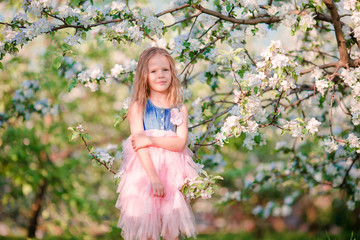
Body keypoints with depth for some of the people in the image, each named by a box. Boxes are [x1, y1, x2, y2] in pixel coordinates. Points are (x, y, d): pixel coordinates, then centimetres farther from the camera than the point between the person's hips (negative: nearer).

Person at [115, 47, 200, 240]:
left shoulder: (180, 109, 6)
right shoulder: (138, 107, 0)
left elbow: (181, 142, -7)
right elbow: (139, 144, -9)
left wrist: (151, 140, -18)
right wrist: (153, 176, -18)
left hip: (172, 171, 2)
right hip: (144, 168, -2)